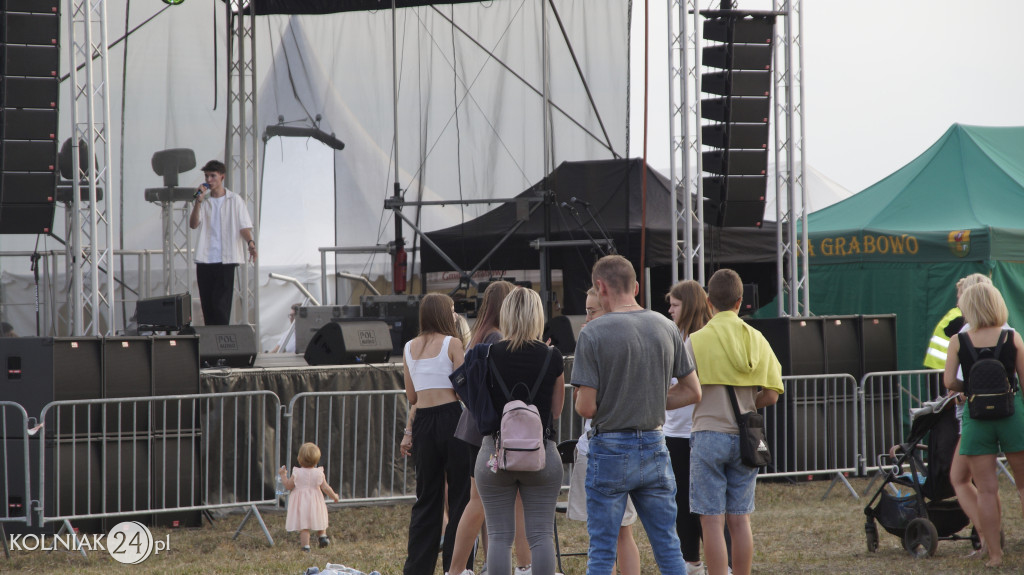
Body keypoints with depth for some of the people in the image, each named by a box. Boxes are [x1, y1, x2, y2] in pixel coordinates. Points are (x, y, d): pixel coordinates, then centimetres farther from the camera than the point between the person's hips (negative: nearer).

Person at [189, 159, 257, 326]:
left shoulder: (235, 200, 4)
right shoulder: (204, 200, 11)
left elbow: (244, 226, 0)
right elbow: (193, 224, -1)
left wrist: (250, 243, -19)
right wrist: (198, 201, -12)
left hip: (226, 258, -3)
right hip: (205, 259, 3)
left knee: (220, 303, -10)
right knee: (207, 303, 3)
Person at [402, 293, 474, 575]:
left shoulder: (410, 347, 11)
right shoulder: (452, 343, -5)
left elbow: (411, 396, 14)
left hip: (423, 422, 5)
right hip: (452, 417, -5)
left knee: (426, 497, 11)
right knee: (460, 494, 1)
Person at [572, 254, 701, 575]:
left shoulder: (593, 335, -13)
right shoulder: (666, 328, 3)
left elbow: (586, 408, -15)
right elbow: (693, 392, 8)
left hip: (610, 449, -4)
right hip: (654, 447, 4)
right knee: (668, 548, 9)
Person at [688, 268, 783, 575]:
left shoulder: (697, 340, -7)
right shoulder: (756, 339, 5)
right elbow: (771, 395, 3)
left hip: (709, 436, -4)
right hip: (745, 436, 4)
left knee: (712, 521, -3)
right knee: (740, 520, 11)